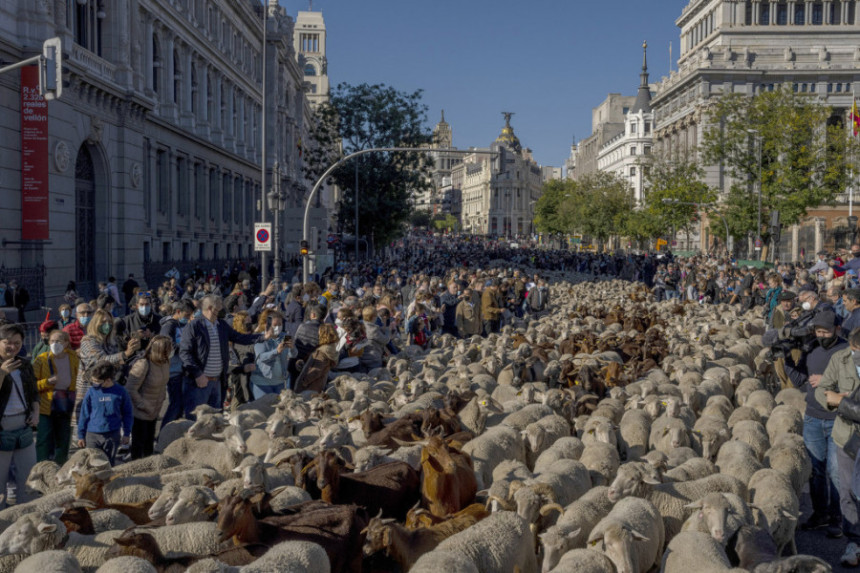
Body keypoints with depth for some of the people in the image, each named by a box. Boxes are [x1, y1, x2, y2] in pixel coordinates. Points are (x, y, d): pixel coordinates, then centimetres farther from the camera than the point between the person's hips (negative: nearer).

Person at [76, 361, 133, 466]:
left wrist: (126, 434, 8)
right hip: (92, 435, 0)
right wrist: (81, 436, 7)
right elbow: (84, 414, 4)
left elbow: (127, 413, 7)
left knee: (109, 465, 11)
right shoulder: (91, 391, -5)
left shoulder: (120, 392, -5)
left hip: (113, 436, 0)